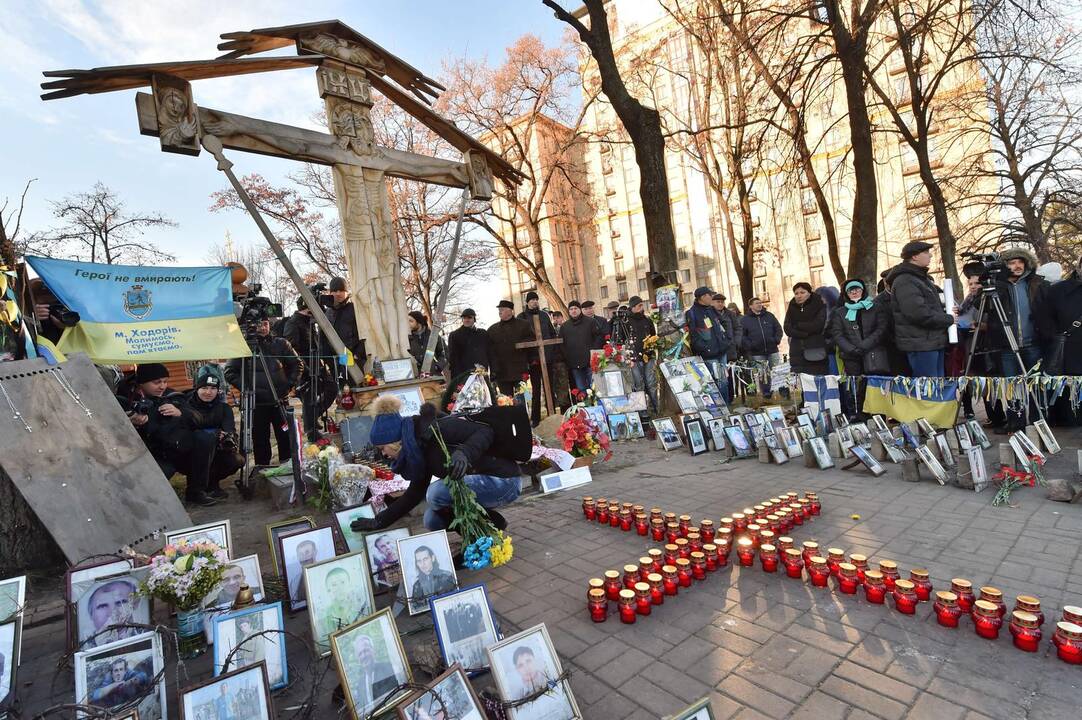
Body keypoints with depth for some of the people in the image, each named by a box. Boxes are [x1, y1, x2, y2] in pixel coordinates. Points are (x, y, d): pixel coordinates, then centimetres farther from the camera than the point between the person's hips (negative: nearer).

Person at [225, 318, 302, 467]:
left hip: (280, 400, 1)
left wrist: (289, 384, 0)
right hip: (257, 402, -1)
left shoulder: (281, 344, 7)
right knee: (260, 440, 6)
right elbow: (230, 371, 4)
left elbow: (297, 365, 12)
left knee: (286, 437, 3)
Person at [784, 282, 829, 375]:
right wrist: (805, 334, -9)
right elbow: (787, 328, 1)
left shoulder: (819, 305, 5)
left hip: (816, 352, -3)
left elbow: (817, 325, -10)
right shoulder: (792, 308, 15)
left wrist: (798, 325, 0)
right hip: (797, 354, 3)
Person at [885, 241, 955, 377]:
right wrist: (948, 319, -10)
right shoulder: (904, 281, -15)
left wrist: (946, 313, 8)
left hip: (935, 341, 10)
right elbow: (919, 314, -23)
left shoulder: (923, 278, 19)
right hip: (920, 344, -10)